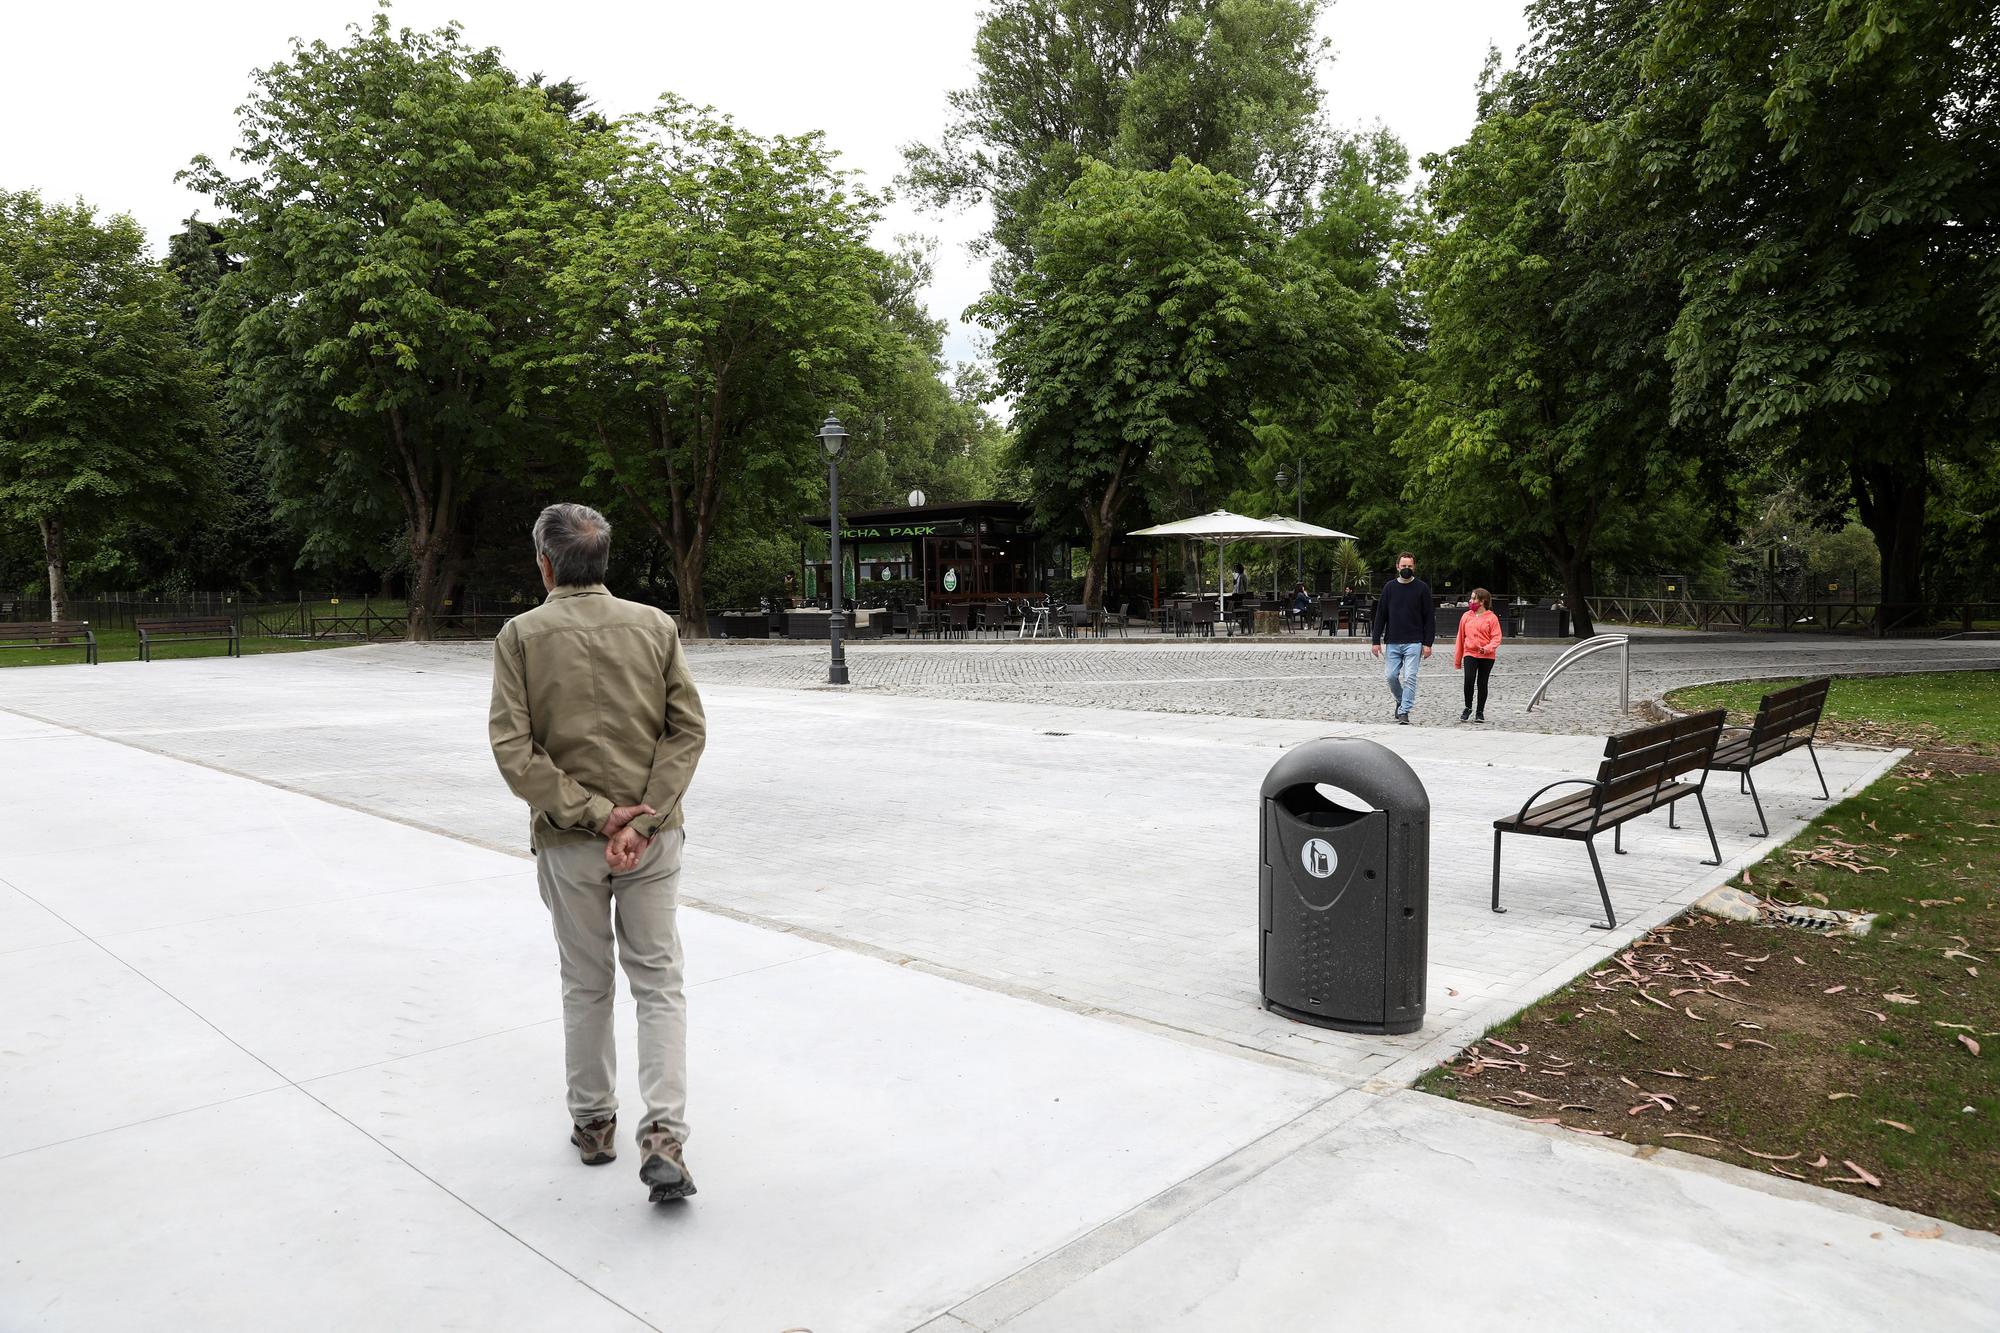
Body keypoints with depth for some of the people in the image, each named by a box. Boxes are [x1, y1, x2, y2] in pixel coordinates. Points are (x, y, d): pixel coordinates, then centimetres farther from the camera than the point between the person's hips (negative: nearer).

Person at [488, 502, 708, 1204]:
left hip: (569, 842, 0)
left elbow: (513, 749, -13)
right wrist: (640, 819, -11)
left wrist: (593, 814, -12)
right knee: (659, 983, 9)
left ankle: (593, 1123, 31)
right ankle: (664, 1135, -1)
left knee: (586, 986, 16)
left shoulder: (521, 635, -6)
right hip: (652, 836, 1)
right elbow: (688, 730, -8)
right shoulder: (656, 626, -2)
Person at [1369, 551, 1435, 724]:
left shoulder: (1422, 588, 1)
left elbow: (1429, 617, 1)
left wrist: (1428, 643, -6)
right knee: (1391, 676, 2)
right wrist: (1375, 641, 3)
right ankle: (1401, 701, 27)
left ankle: (1404, 711, -3)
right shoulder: (1389, 587, 7)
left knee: (1409, 677, -8)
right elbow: (1380, 615, 9)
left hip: (1413, 643, -3)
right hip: (1392, 643, 3)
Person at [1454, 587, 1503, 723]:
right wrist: (1457, 659, 13)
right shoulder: (1466, 616, 7)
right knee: (1469, 680, -16)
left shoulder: (1492, 618, -3)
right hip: (1470, 654, 1)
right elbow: (1461, 637, 11)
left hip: (1487, 656, -1)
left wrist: (1487, 649, -25)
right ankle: (1468, 708, 3)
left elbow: (1496, 638, -5)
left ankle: (1480, 712, 18)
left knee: (1482, 683, 6)